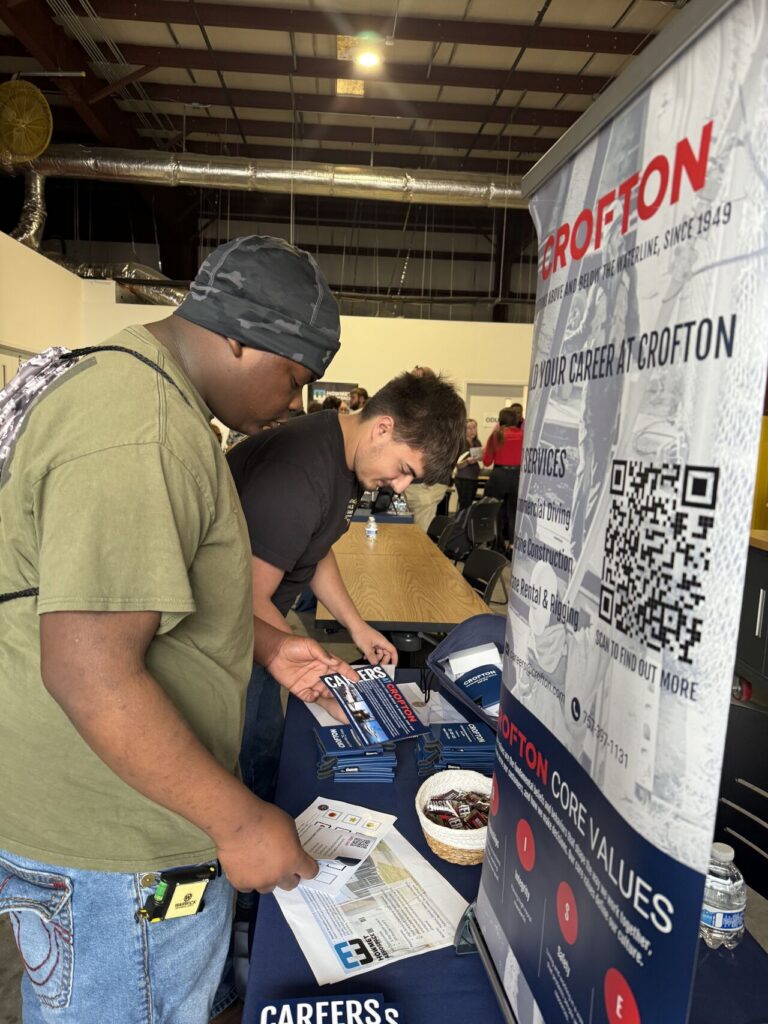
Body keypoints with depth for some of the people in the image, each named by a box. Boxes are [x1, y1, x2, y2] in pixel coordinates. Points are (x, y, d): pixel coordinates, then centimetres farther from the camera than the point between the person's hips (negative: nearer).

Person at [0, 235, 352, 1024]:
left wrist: (265, 646, 10)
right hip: (113, 854, -10)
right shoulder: (138, 439, -28)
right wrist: (239, 820, -21)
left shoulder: (142, 388, 8)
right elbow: (89, 673, -31)